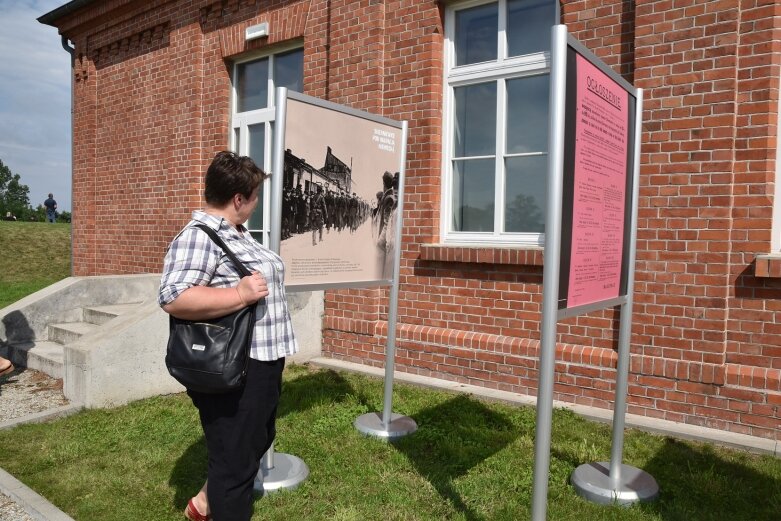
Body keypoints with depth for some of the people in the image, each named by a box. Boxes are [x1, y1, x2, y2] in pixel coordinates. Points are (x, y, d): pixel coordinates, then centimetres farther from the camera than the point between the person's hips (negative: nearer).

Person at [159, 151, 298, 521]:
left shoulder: (238, 234, 12)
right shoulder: (198, 236, -18)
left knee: (258, 442, 26)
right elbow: (173, 298, -29)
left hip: (262, 364, 11)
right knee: (235, 460, 6)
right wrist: (240, 295, -28)